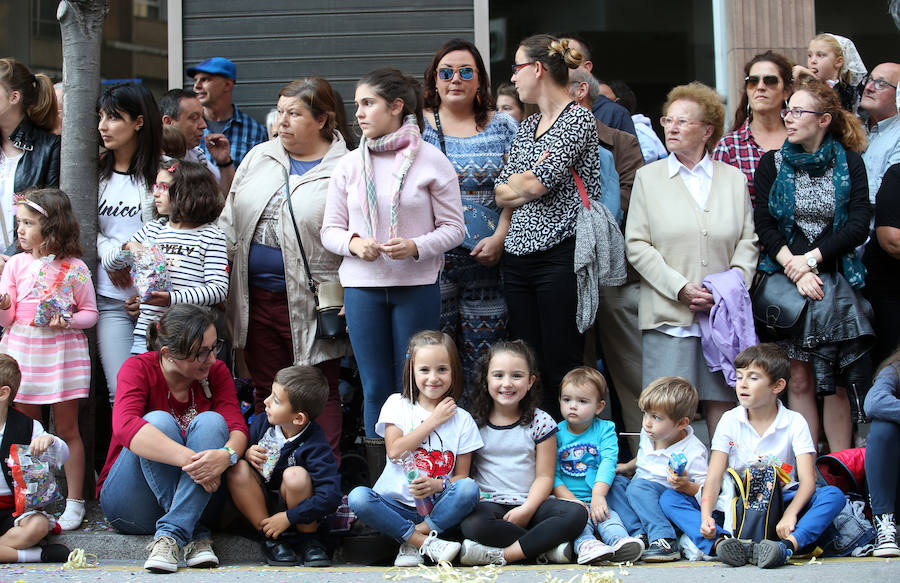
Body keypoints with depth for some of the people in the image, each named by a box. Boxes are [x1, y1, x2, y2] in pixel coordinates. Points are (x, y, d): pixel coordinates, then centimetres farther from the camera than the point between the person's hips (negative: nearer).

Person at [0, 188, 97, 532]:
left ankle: (75, 502, 11)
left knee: (67, 429, 4)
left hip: (62, 354, -3)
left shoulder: (74, 269, -4)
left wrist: (68, 322, -16)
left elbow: (91, 313, 3)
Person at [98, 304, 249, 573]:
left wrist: (227, 455, -40)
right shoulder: (139, 369, -13)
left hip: (193, 498, 3)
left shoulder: (216, 372, -1)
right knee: (159, 421, -28)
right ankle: (194, 534, -32)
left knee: (211, 421, -23)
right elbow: (125, 425, -33)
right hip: (131, 506, -3)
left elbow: (237, 427, -14)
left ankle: (171, 534, -35)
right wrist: (189, 459, -45)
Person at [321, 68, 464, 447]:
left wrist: (416, 246, -19)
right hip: (362, 287, 3)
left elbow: (453, 227, -2)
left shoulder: (431, 160, -2)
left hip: (417, 286, -3)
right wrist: (354, 243, -13)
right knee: (375, 388, 6)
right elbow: (330, 230, 9)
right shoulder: (349, 164, 8)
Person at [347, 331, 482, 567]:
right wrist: (433, 421, -8)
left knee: (469, 489, -30)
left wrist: (437, 485, -19)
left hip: (437, 507, 0)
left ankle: (411, 542, -23)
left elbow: (462, 476, 3)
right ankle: (425, 542, -26)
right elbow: (394, 451, -9)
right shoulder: (397, 404, 6)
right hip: (396, 502, 0)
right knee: (358, 497, -30)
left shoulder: (462, 419, 6)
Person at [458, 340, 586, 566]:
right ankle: (547, 547, -24)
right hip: (489, 503, -1)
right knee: (471, 524, -36)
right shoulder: (475, 423, 6)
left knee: (576, 514, -27)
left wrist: (527, 509, -16)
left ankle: (501, 555, -30)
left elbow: (544, 477, 1)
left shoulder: (540, 423, 4)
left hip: (530, 503, 1)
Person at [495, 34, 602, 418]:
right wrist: (530, 180, -4)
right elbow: (502, 194, 12)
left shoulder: (578, 119, -6)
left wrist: (522, 181, 4)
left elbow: (536, 183, -15)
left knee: (561, 370, -6)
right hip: (519, 257, 8)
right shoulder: (527, 127, 18)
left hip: (560, 255, -8)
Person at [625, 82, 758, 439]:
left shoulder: (734, 179, 14)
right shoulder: (648, 177, 9)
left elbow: (748, 240, 10)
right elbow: (636, 245, 1)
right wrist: (680, 289, -10)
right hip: (669, 315, -1)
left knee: (722, 403, 2)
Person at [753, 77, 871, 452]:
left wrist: (811, 258, -14)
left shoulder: (849, 163, 5)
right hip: (786, 282, 1)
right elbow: (764, 226, -1)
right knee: (800, 379, 0)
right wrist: (796, 271, -14)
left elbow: (859, 226, -5)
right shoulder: (772, 164, 7)